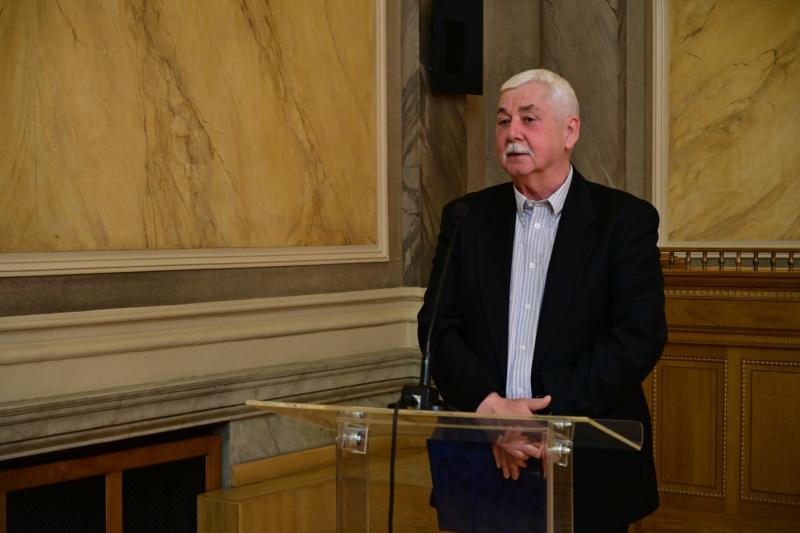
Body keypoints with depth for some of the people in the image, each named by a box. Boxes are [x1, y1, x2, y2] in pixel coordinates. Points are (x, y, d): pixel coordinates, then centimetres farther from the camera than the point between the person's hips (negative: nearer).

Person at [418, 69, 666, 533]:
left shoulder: (625, 219, -2)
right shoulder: (467, 218, 7)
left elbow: (640, 336, -11)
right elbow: (439, 328, 0)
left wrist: (544, 414, -18)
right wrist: (488, 407, -17)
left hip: (589, 468, -2)